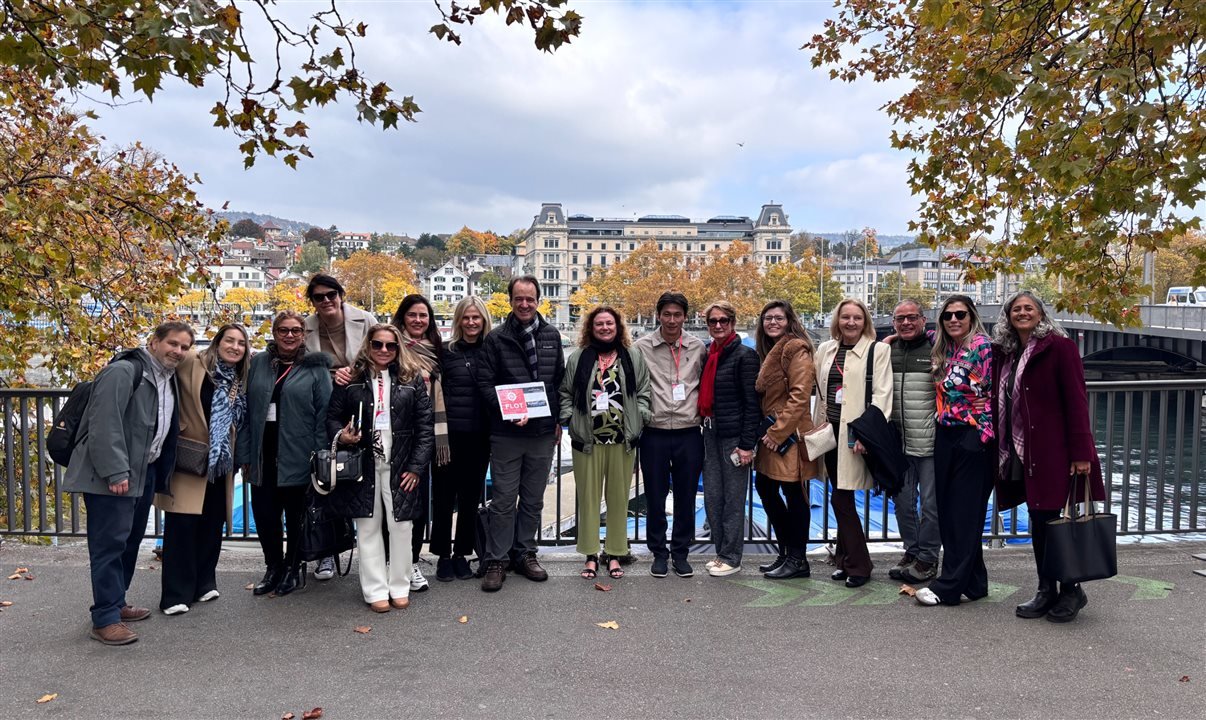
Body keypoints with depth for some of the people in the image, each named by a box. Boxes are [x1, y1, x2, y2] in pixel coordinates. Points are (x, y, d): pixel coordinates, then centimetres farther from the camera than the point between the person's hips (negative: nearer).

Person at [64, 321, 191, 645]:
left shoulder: (169, 379, 14)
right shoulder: (123, 371, -14)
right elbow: (104, 424, -22)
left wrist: (163, 472, 15)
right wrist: (115, 472, -25)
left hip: (144, 472, 9)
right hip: (113, 475, -9)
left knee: (130, 542, 16)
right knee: (110, 543, -6)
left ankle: (116, 603, 29)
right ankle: (105, 619, 0)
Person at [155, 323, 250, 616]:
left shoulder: (241, 379, 9)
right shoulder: (192, 363, -8)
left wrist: (237, 459, 14)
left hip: (220, 465, 6)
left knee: (212, 525, 11)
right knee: (182, 525, -5)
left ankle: (203, 583, 25)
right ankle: (176, 594, 4)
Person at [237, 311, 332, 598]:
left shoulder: (316, 368, -2)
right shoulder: (258, 364, 7)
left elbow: (324, 414, -5)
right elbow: (247, 411, 7)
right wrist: (245, 455, 3)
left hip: (298, 456, -3)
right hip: (264, 454, 3)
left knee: (296, 516, 9)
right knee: (264, 514, 9)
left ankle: (293, 568, 28)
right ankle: (273, 567, 29)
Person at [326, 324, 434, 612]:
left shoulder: (412, 378, 3)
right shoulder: (351, 378, 4)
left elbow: (425, 425, 0)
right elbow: (332, 415, 8)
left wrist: (416, 467, -6)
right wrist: (340, 435, -15)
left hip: (401, 467, 0)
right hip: (363, 466, 1)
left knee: (401, 527, 4)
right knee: (368, 528, 6)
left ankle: (400, 587, 18)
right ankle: (375, 590, 15)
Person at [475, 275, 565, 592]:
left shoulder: (551, 336, 8)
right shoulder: (496, 339, -2)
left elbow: (560, 380, 13)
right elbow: (485, 383, -4)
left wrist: (558, 420, 9)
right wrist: (508, 410, -17)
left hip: (543, 433, 3)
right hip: (506, 433, -3)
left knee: (533, 500, 13)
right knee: (503, 500, 2)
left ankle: (524, 553, 27)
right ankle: (496, 561, 13)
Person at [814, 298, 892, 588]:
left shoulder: (878, 350, -3)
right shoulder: (825, 350, 13)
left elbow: (881, 394, -10)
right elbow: (819, 390, 18)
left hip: (856, 433, -5)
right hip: (831, 431, 5)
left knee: (840, 498, -7)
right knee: (843, 499, 12)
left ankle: (857, 564, 6)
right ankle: (846, 559, 23)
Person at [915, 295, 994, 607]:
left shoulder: (982, 346, -8)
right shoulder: (941, 349, 12)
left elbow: (992, 393, -9)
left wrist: (985, 433, -9)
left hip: (972, 437, -7)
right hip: (945, 436, 7)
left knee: (965, 511, -2)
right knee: (947, 509, 8)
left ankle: (948, 586, 2)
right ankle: (974, 581, 19)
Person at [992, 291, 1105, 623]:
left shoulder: (1059, 346, -7)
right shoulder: (1005, 353, 11)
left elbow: (1076, 401, -11)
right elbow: (1000, 402, 16)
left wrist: (1081, 452, -16)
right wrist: (1002, 450, 8)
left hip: (1055, 450, -6)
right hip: (1022, 451, 6)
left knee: (1052, 517, -2)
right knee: (1037, 519, 11)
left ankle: (1071, 591, 15)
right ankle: (1046, 591, 21)